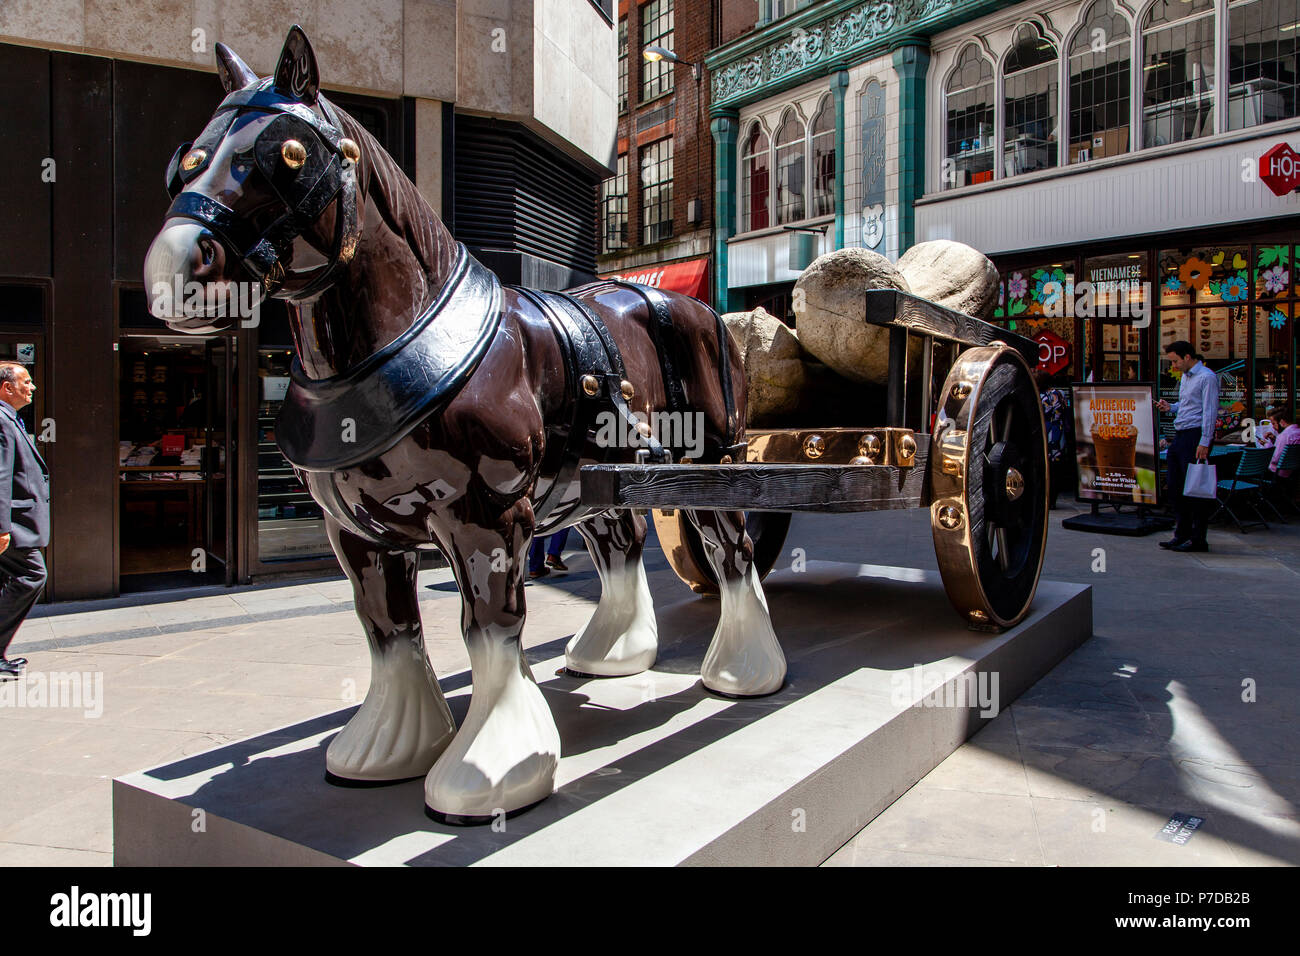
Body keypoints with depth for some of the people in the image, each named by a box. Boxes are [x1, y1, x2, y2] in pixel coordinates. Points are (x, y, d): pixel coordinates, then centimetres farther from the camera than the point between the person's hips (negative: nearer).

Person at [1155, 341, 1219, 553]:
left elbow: (1210, 412, -15)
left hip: (1196, 435, -9)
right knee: (1175, 485, 10)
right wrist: (1170, 407, 9)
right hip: (1180, 435, 9)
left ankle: (1198, 539, 0)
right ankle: (1182, 533, 19)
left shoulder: (1207, 377, -10)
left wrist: (1204, 443, -20)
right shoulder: (1185, 377, 18)